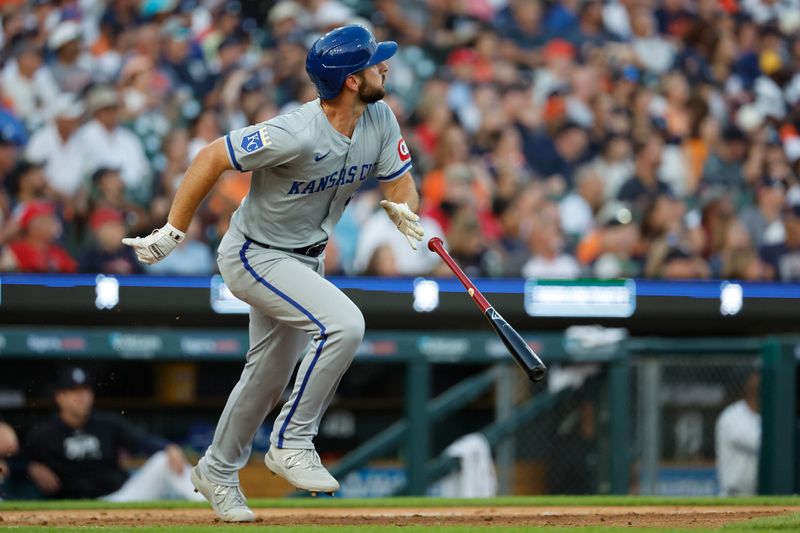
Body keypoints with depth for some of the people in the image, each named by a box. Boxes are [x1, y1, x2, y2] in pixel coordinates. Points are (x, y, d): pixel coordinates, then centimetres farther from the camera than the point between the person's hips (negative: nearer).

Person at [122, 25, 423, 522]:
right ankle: (292, 443, -14)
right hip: (255, 257, -8)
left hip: (305, 258, 8)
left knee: (270, 374, 20)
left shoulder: (380, 121, -10)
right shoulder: (296, 135, -32)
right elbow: (212, 158, -25)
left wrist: (404, 210, -25)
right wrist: (173, 233, -20)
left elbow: (399, 183, -1)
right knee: (344, 323, -27)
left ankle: (218, 471, 41)